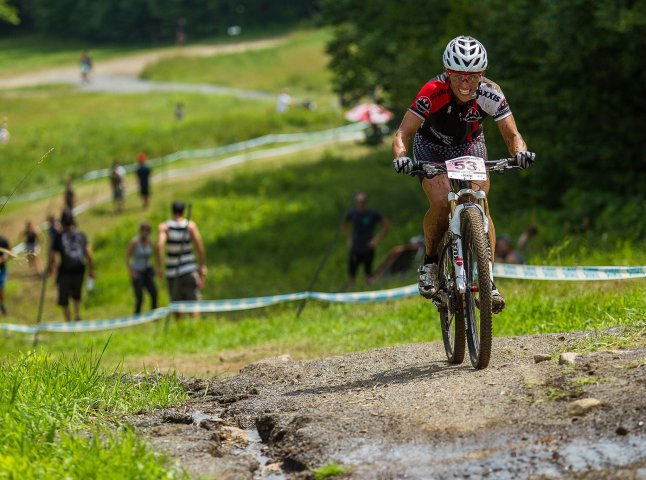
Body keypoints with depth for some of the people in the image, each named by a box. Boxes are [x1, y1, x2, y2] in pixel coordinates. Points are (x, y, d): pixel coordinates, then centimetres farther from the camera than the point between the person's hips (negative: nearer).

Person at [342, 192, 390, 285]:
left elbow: (386, 226, -1)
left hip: (368, 250, -2)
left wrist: (376, 240, -6)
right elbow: (345, 225, 21)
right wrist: (348, 239, 11)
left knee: (368, 273, 4)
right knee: (351, 274, 5)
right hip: (355, 250, 2)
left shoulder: (373, 214, -10)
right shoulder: (351, 213, -1)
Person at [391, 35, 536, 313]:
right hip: (432, 147, -2)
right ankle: (430, 262, 0)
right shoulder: (433, 93, -34)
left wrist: (520, 152, -47)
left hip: (470, 146, 2)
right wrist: (401, 157, -53)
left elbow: (512, 134, -25)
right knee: (441, 204, -25)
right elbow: (403, 134, -33)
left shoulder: (490, 94, -29)